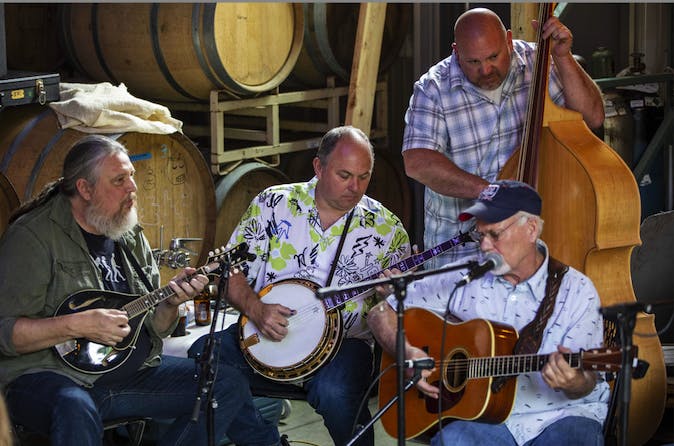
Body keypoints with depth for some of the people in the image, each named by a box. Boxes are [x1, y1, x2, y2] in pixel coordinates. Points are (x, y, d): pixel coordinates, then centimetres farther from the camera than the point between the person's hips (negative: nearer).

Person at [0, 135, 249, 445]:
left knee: (226, 387, -3)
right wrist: (76, 326, -25)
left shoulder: (131, 236, 13)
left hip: (132, 371, 8)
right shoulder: (32, 236, -10)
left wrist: (170, 301, -4)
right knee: (76, 408, -42)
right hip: (56, 375, -8)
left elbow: (154, 328, 17)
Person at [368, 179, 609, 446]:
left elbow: (588, 382, -3)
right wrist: (408, 352, -8)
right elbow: (382, 313, 11)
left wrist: (573, 382, -27)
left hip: (561, 414, -1)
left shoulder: (576, 291, 0)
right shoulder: (462, 278, 5)